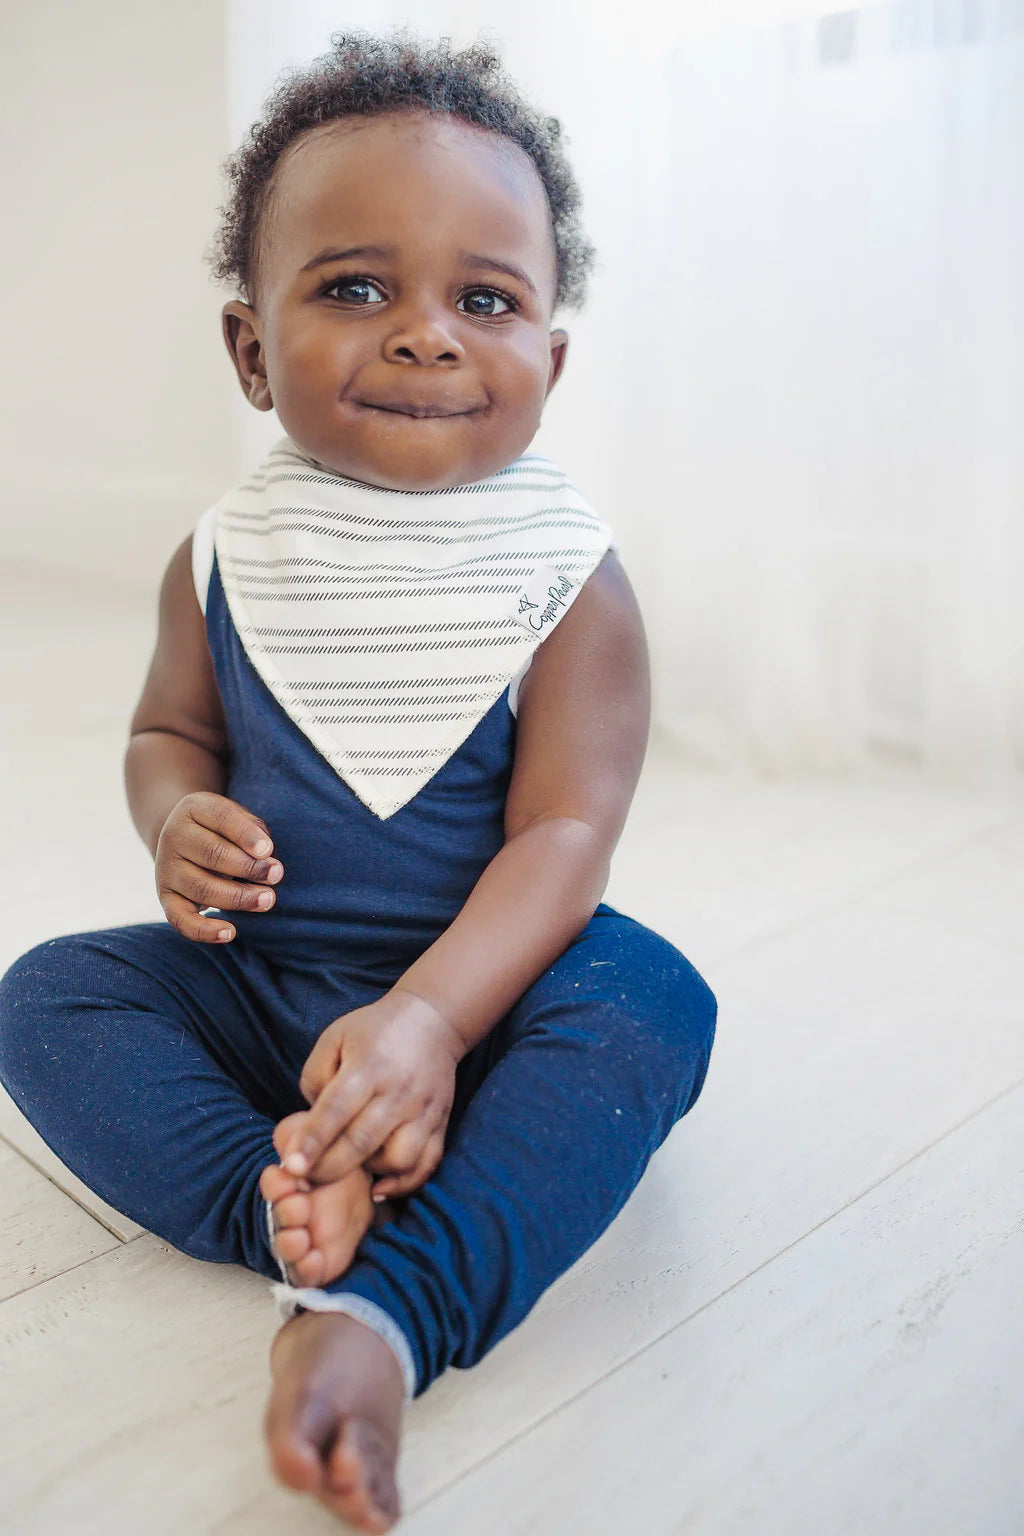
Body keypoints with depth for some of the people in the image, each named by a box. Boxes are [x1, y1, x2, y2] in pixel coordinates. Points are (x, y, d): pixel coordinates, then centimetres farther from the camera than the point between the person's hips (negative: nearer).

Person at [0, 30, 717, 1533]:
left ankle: (386, 1307, -40)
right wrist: (177, 817, -15)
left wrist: (431, 1019, -35)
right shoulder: (226, 561, -3)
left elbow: (563, 833, -20)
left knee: (652, 1003, -31)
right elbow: (169, 729, 11)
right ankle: (281, 1200, -27)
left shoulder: (572, 583, -14)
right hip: (263, 978, 4)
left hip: (487, 975, -3)